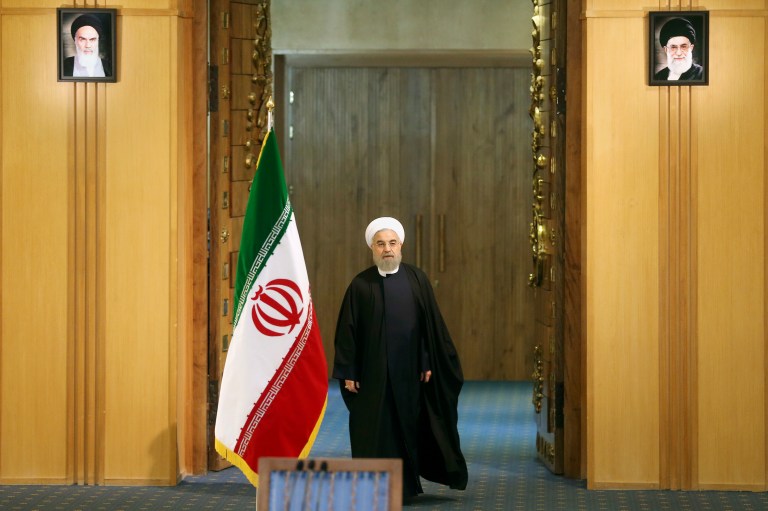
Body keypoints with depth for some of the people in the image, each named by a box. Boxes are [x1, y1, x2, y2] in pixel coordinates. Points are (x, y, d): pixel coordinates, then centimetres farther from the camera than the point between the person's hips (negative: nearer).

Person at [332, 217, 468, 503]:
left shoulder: (417, 280, 3)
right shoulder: (361, 285, -1)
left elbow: (432, 325, 4)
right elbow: (347, 330, -1)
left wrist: (428, 364, -2)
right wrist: (348, 373, -6)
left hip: (409, 372, 2)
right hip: (372, 373, -1)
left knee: (409, 429, 9)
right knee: (375, 433, 0)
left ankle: (405, 486, 22)